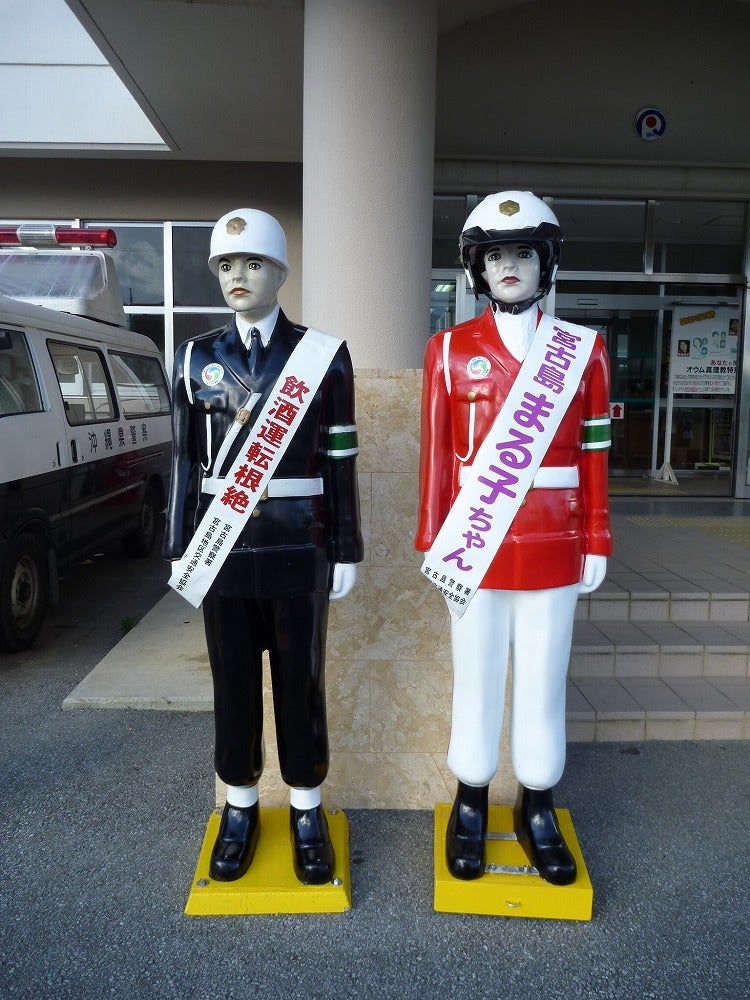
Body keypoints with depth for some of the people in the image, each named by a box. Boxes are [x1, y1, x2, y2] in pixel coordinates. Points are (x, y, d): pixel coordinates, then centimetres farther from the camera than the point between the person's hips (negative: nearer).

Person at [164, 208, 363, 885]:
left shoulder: (323, 354, -1)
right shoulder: (197, 358, 6)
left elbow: (340, 462, 0)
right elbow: (188, 460, 7)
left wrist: (346, 551, -1)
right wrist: (182, 549, 5)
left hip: (298, 547, -2)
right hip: (223, 544, 2)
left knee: (301, 681, 9)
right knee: (234, 680, 12)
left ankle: (307, 812, 28)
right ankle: (240, 809, 31)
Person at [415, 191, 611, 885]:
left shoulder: (584, 351, 3)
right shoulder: (450, 351, 0)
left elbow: (594, 456, 4)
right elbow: (436, 453, -1)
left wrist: (596, 542, 3)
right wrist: (432, 540, -2)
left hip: (555, 551, 1)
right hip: (474, 550, -1)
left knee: (543, 683, 12)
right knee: (476, 679, 12)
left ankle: (538, 809, 32)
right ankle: (471, 804, 31)